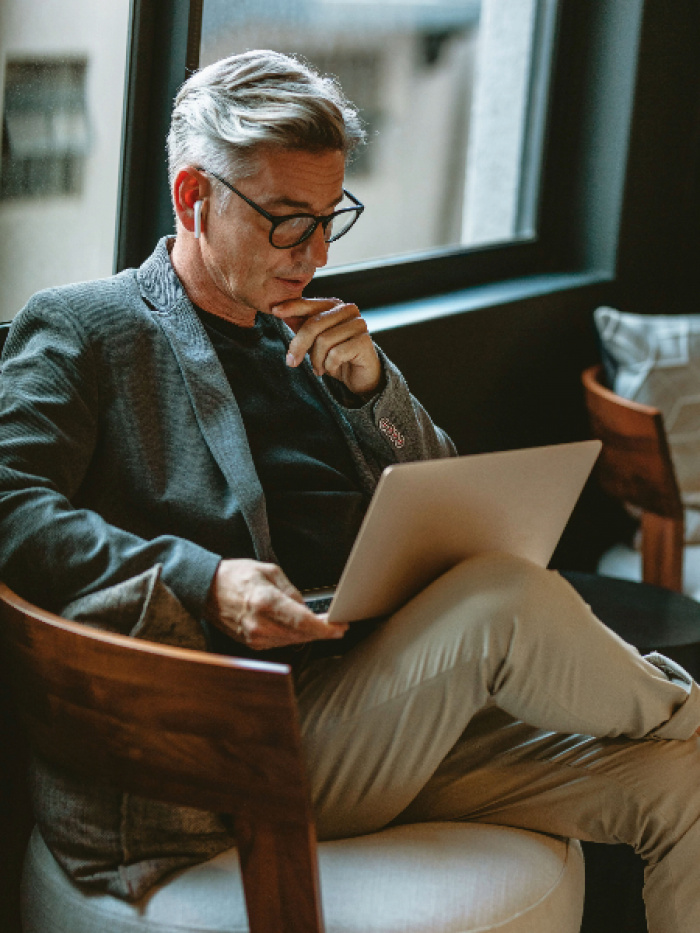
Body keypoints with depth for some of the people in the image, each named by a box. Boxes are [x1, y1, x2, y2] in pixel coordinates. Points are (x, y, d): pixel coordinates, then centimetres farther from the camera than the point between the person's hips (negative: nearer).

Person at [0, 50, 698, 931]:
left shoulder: (316, 340, 21)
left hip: (393, 719, 7)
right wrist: (200, 584, -25)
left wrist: (373, 388, 1)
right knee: (503, 593, -27)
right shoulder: (80, 329, 3)